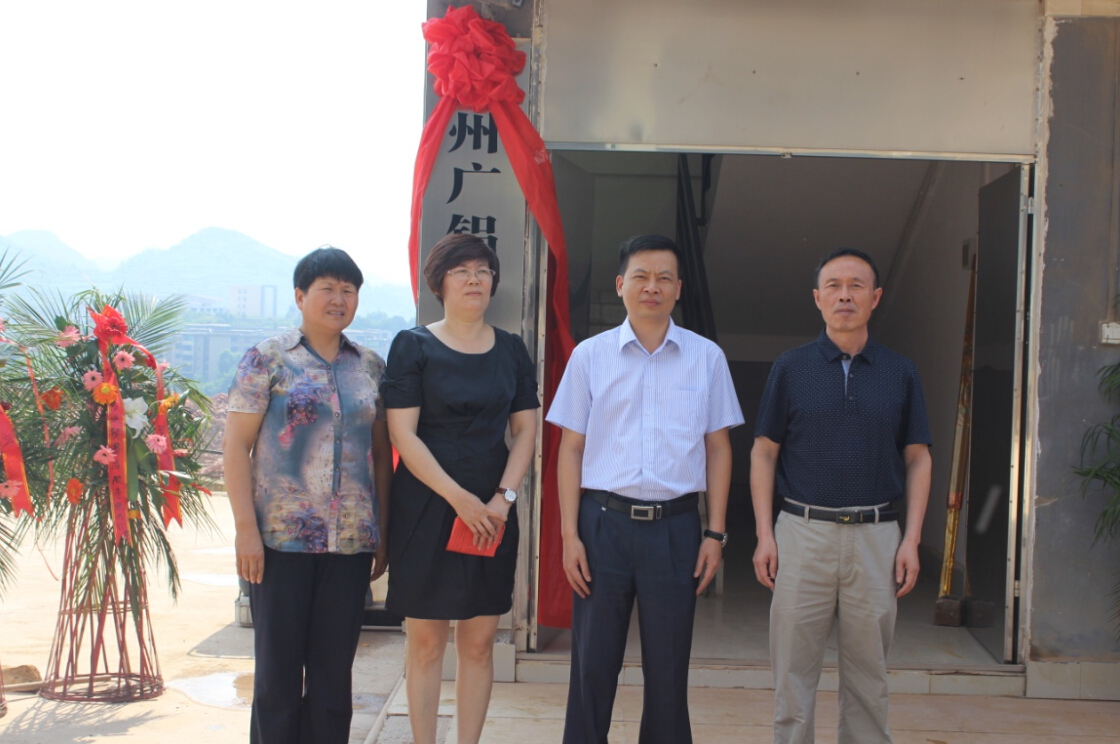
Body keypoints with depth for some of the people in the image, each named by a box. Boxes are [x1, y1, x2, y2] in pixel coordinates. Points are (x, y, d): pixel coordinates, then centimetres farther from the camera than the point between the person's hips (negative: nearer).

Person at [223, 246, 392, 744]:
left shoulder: (370, 367, 10)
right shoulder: (268, 358, -1)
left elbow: (381, 453, 13)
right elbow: (236, 445, -4)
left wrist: (384, 531, 9)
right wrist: (246, 528, -11)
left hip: (352, 540, 3)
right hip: (282, 537, -3)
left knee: (334, 669, 9)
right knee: (278, 667, 3)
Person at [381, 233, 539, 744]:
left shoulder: (511, 350, 10)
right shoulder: (412, 346, -2)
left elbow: (525, 430, 8)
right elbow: (403, 436, -8)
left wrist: (504, 497, -7)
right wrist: (459, 498, -15)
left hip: (493, 512, 3)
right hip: (427, 506, -3)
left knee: (479, 641, 5)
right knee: (426, 640, 0)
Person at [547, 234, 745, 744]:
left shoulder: (706, 358, 4)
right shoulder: (590, 356, 3)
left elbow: (718, 448, 7)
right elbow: (571, 449, 4)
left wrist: (715, 532, 2)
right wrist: (570, 534, -2)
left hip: (676, 525, 0)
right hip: (604, 522, 0)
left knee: (669, 669, 8)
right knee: (592, 665, 7)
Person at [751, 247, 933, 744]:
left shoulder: (900, 372, 7)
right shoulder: (790, 368, 4)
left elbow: (917, 459, 8)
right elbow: (764, 453, 5)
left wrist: (912, 539, -1)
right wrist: (764, 534, -3)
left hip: (876, 536, 1)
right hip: (803, 532, -1)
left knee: (868, 675, 9)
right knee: (793, 670, 4)